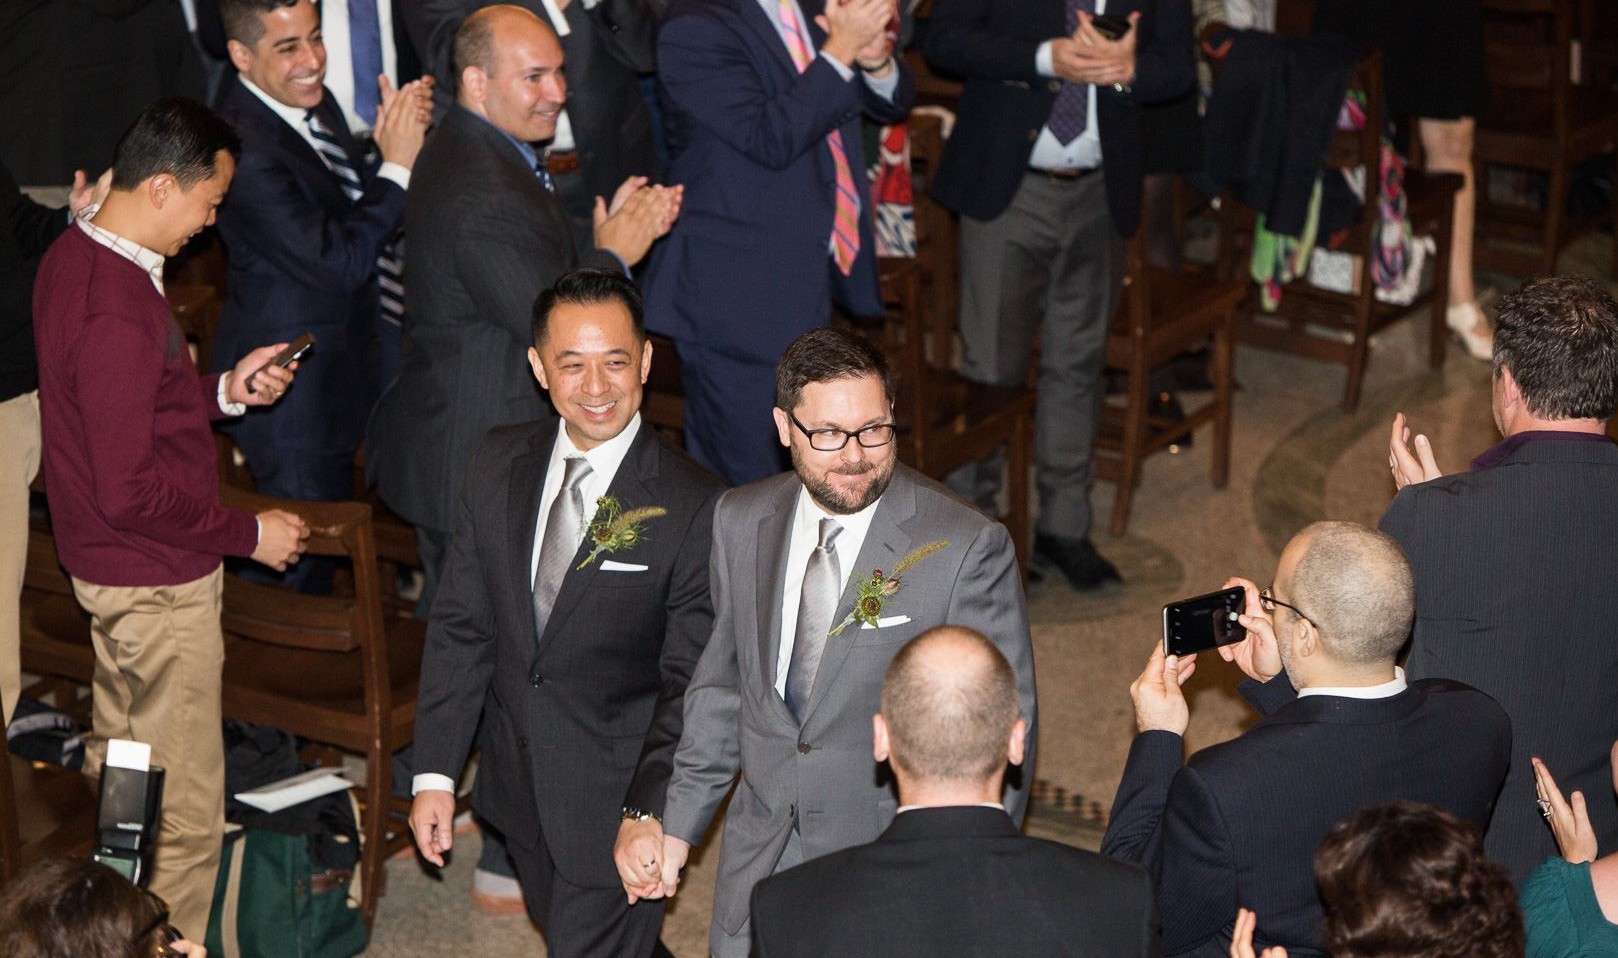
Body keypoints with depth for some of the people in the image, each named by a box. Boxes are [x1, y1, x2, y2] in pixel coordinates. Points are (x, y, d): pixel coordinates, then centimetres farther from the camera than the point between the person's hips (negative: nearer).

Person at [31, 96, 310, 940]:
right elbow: (130, 492, -26)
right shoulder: (118, 310, -28)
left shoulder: (73, 259, 3)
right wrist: (248, 533, -16)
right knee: (184, 810, 1)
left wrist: (223, 391, 5)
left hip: (106, 568, 11)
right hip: (157, 583, -11)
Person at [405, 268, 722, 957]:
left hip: (617, 800, -5)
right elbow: (460, 626, 3)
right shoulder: (497, 466, -2)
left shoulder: (694, 506, -17)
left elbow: (691, 685, -15)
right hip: (518, 792, 6)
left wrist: (649, 811, -25)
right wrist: (436, 772, 0)